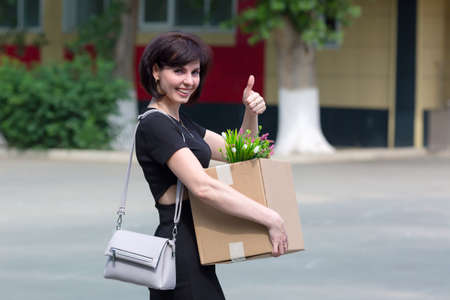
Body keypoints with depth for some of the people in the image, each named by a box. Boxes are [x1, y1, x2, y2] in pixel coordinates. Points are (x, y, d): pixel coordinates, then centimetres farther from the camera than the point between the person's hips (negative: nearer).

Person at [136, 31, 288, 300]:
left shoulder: (179, 121, 15)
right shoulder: (155, 126, -16)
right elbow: (203, 187, -26)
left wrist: (251, 113, 3)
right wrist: (271, 219, -26)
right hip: (183, 254, -10)